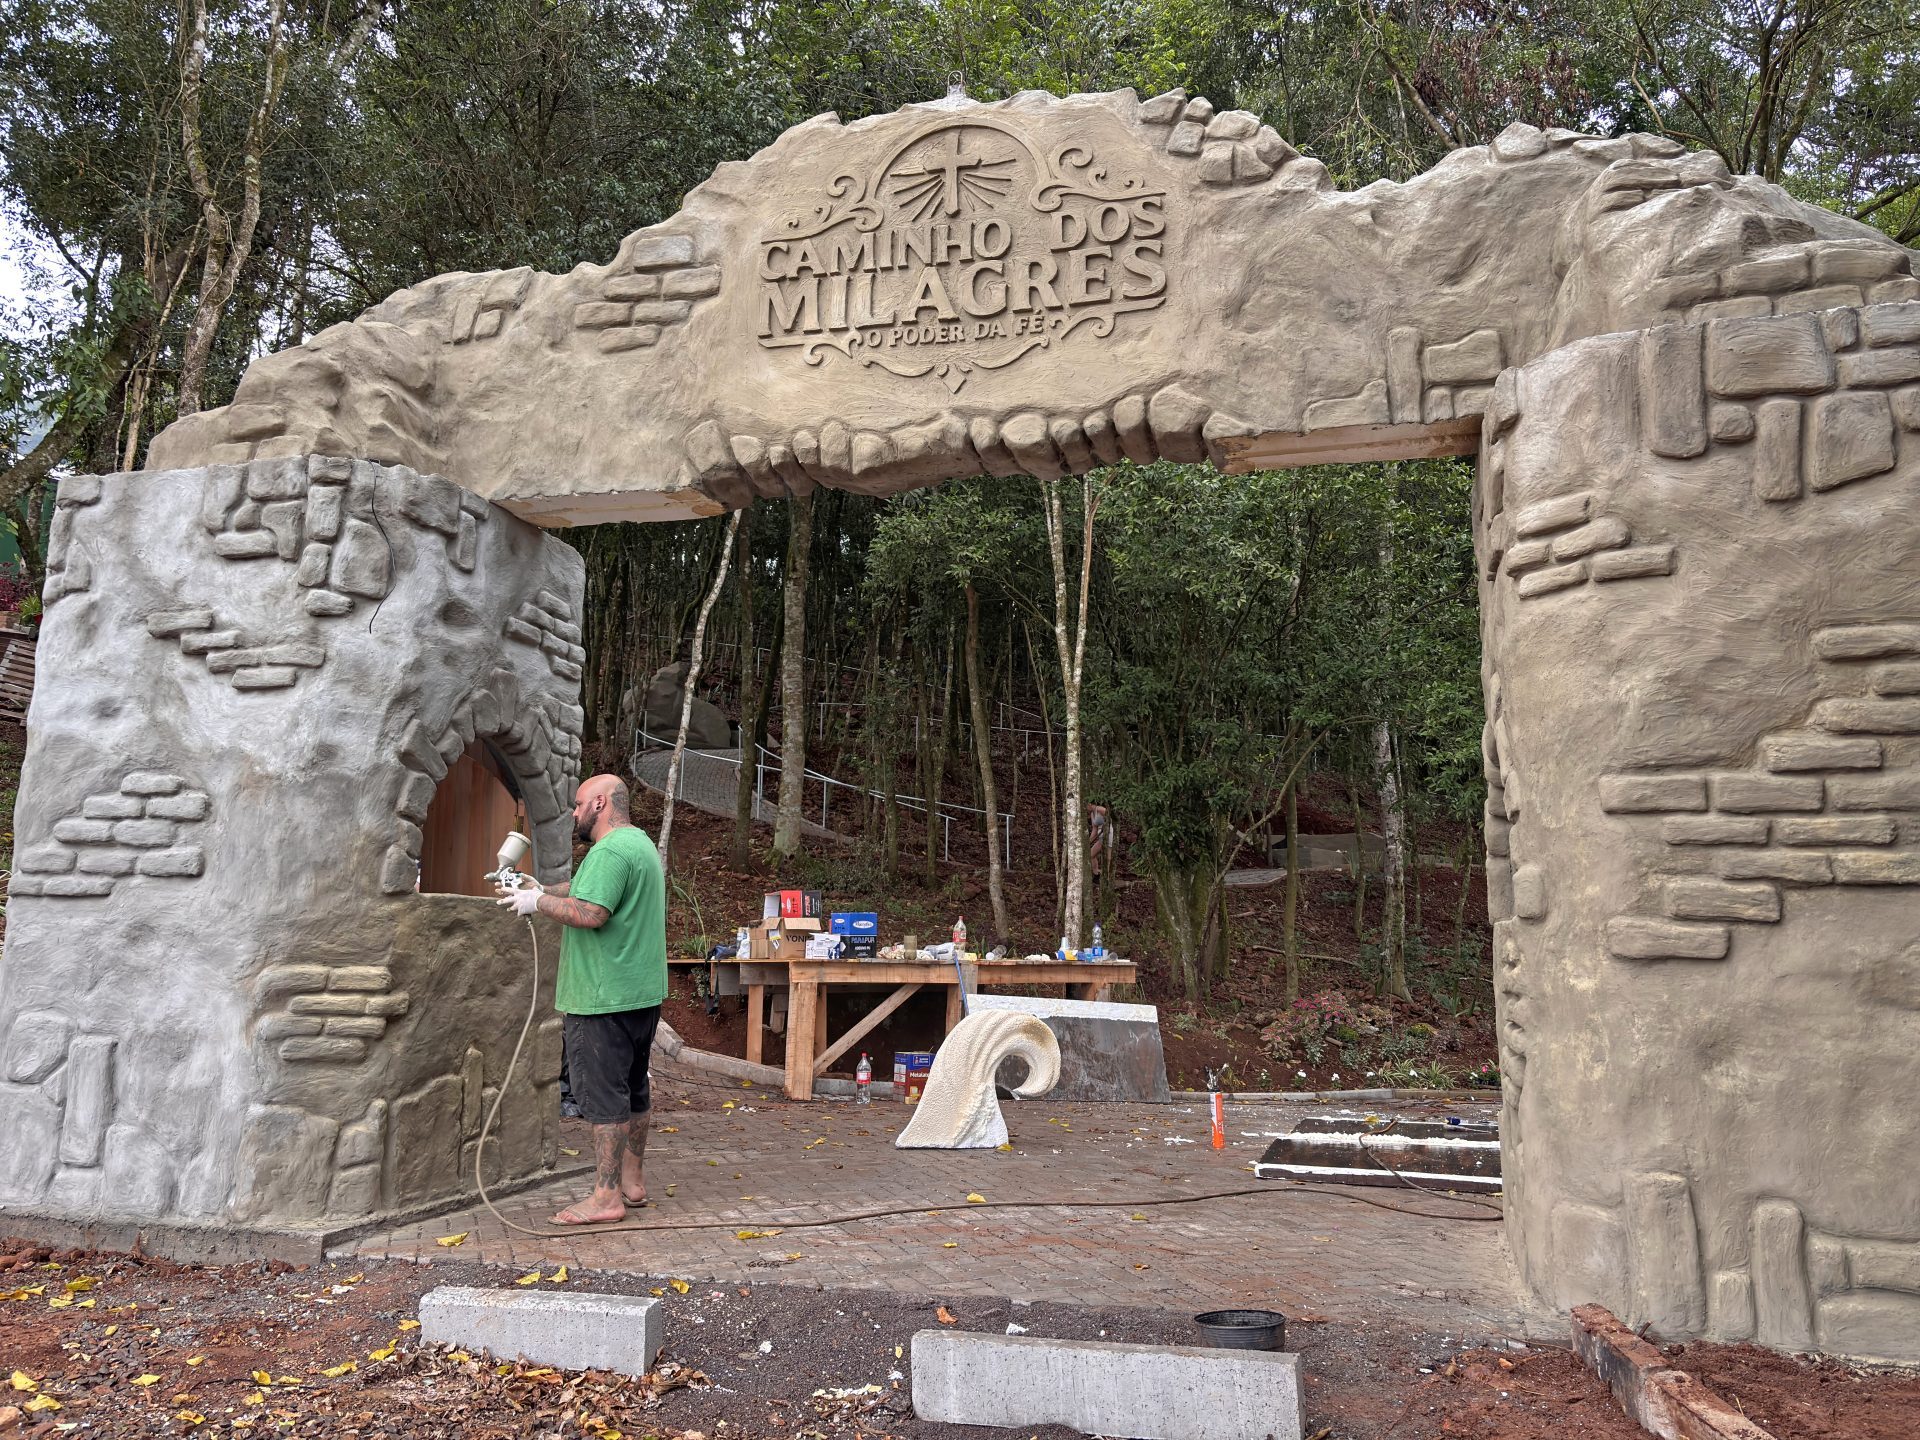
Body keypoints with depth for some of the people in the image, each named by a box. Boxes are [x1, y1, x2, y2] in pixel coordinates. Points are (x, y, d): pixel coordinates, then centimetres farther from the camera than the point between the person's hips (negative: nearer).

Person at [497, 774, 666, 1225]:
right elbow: (586, 888, 24)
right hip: (643, 993, 10)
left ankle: (606, 1197, 1)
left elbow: (588, 913, -26)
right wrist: (539, 889, 15)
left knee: (604, 1095, -4)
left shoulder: (609, 851, -18)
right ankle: (632, 1181, 26)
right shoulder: (642, 844, 17)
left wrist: (537, 902, -12)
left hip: (605, 999, -10)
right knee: (634, 1088, 16)